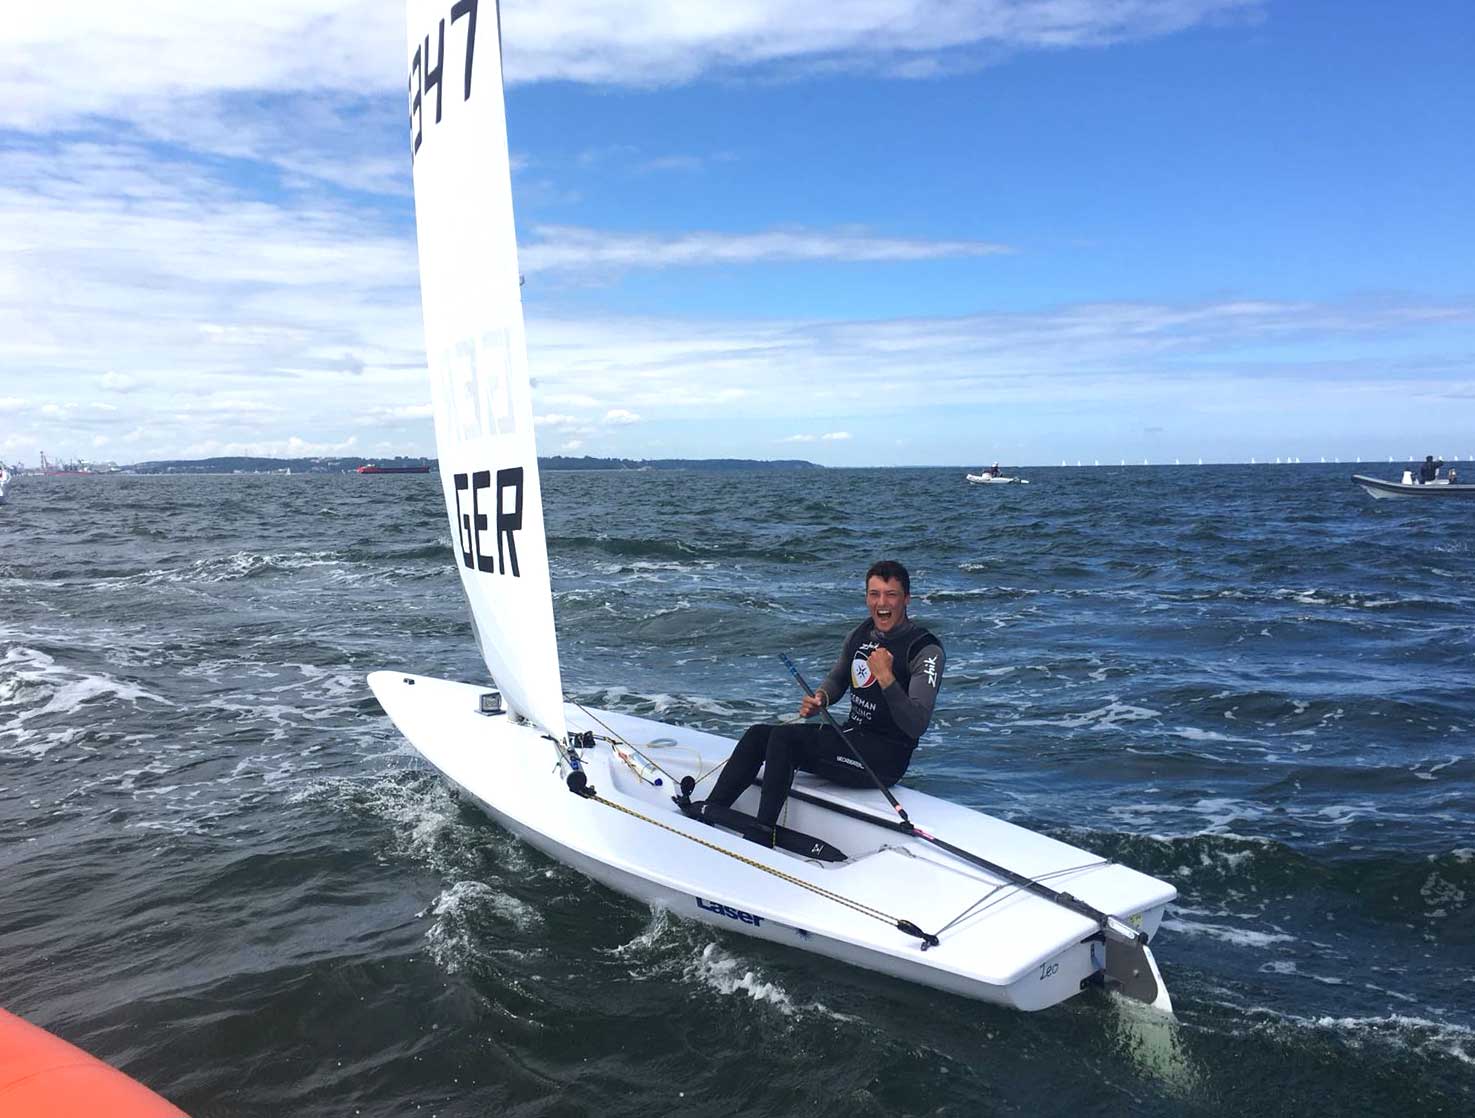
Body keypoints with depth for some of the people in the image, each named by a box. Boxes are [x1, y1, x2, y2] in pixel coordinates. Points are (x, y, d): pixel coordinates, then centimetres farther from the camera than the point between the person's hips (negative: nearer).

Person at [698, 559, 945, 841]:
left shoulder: (926, 650, -15)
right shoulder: (862, 633, 7)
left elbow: (917, 726, -23)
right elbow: (837, 679, 24)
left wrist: (886, 677, -32)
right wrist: (820, 699, 2)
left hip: (886, 758, -8)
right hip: (851, 736, 8)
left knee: (784, 737, -24)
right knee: (758, 734, -4)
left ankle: (761, 838, -21)